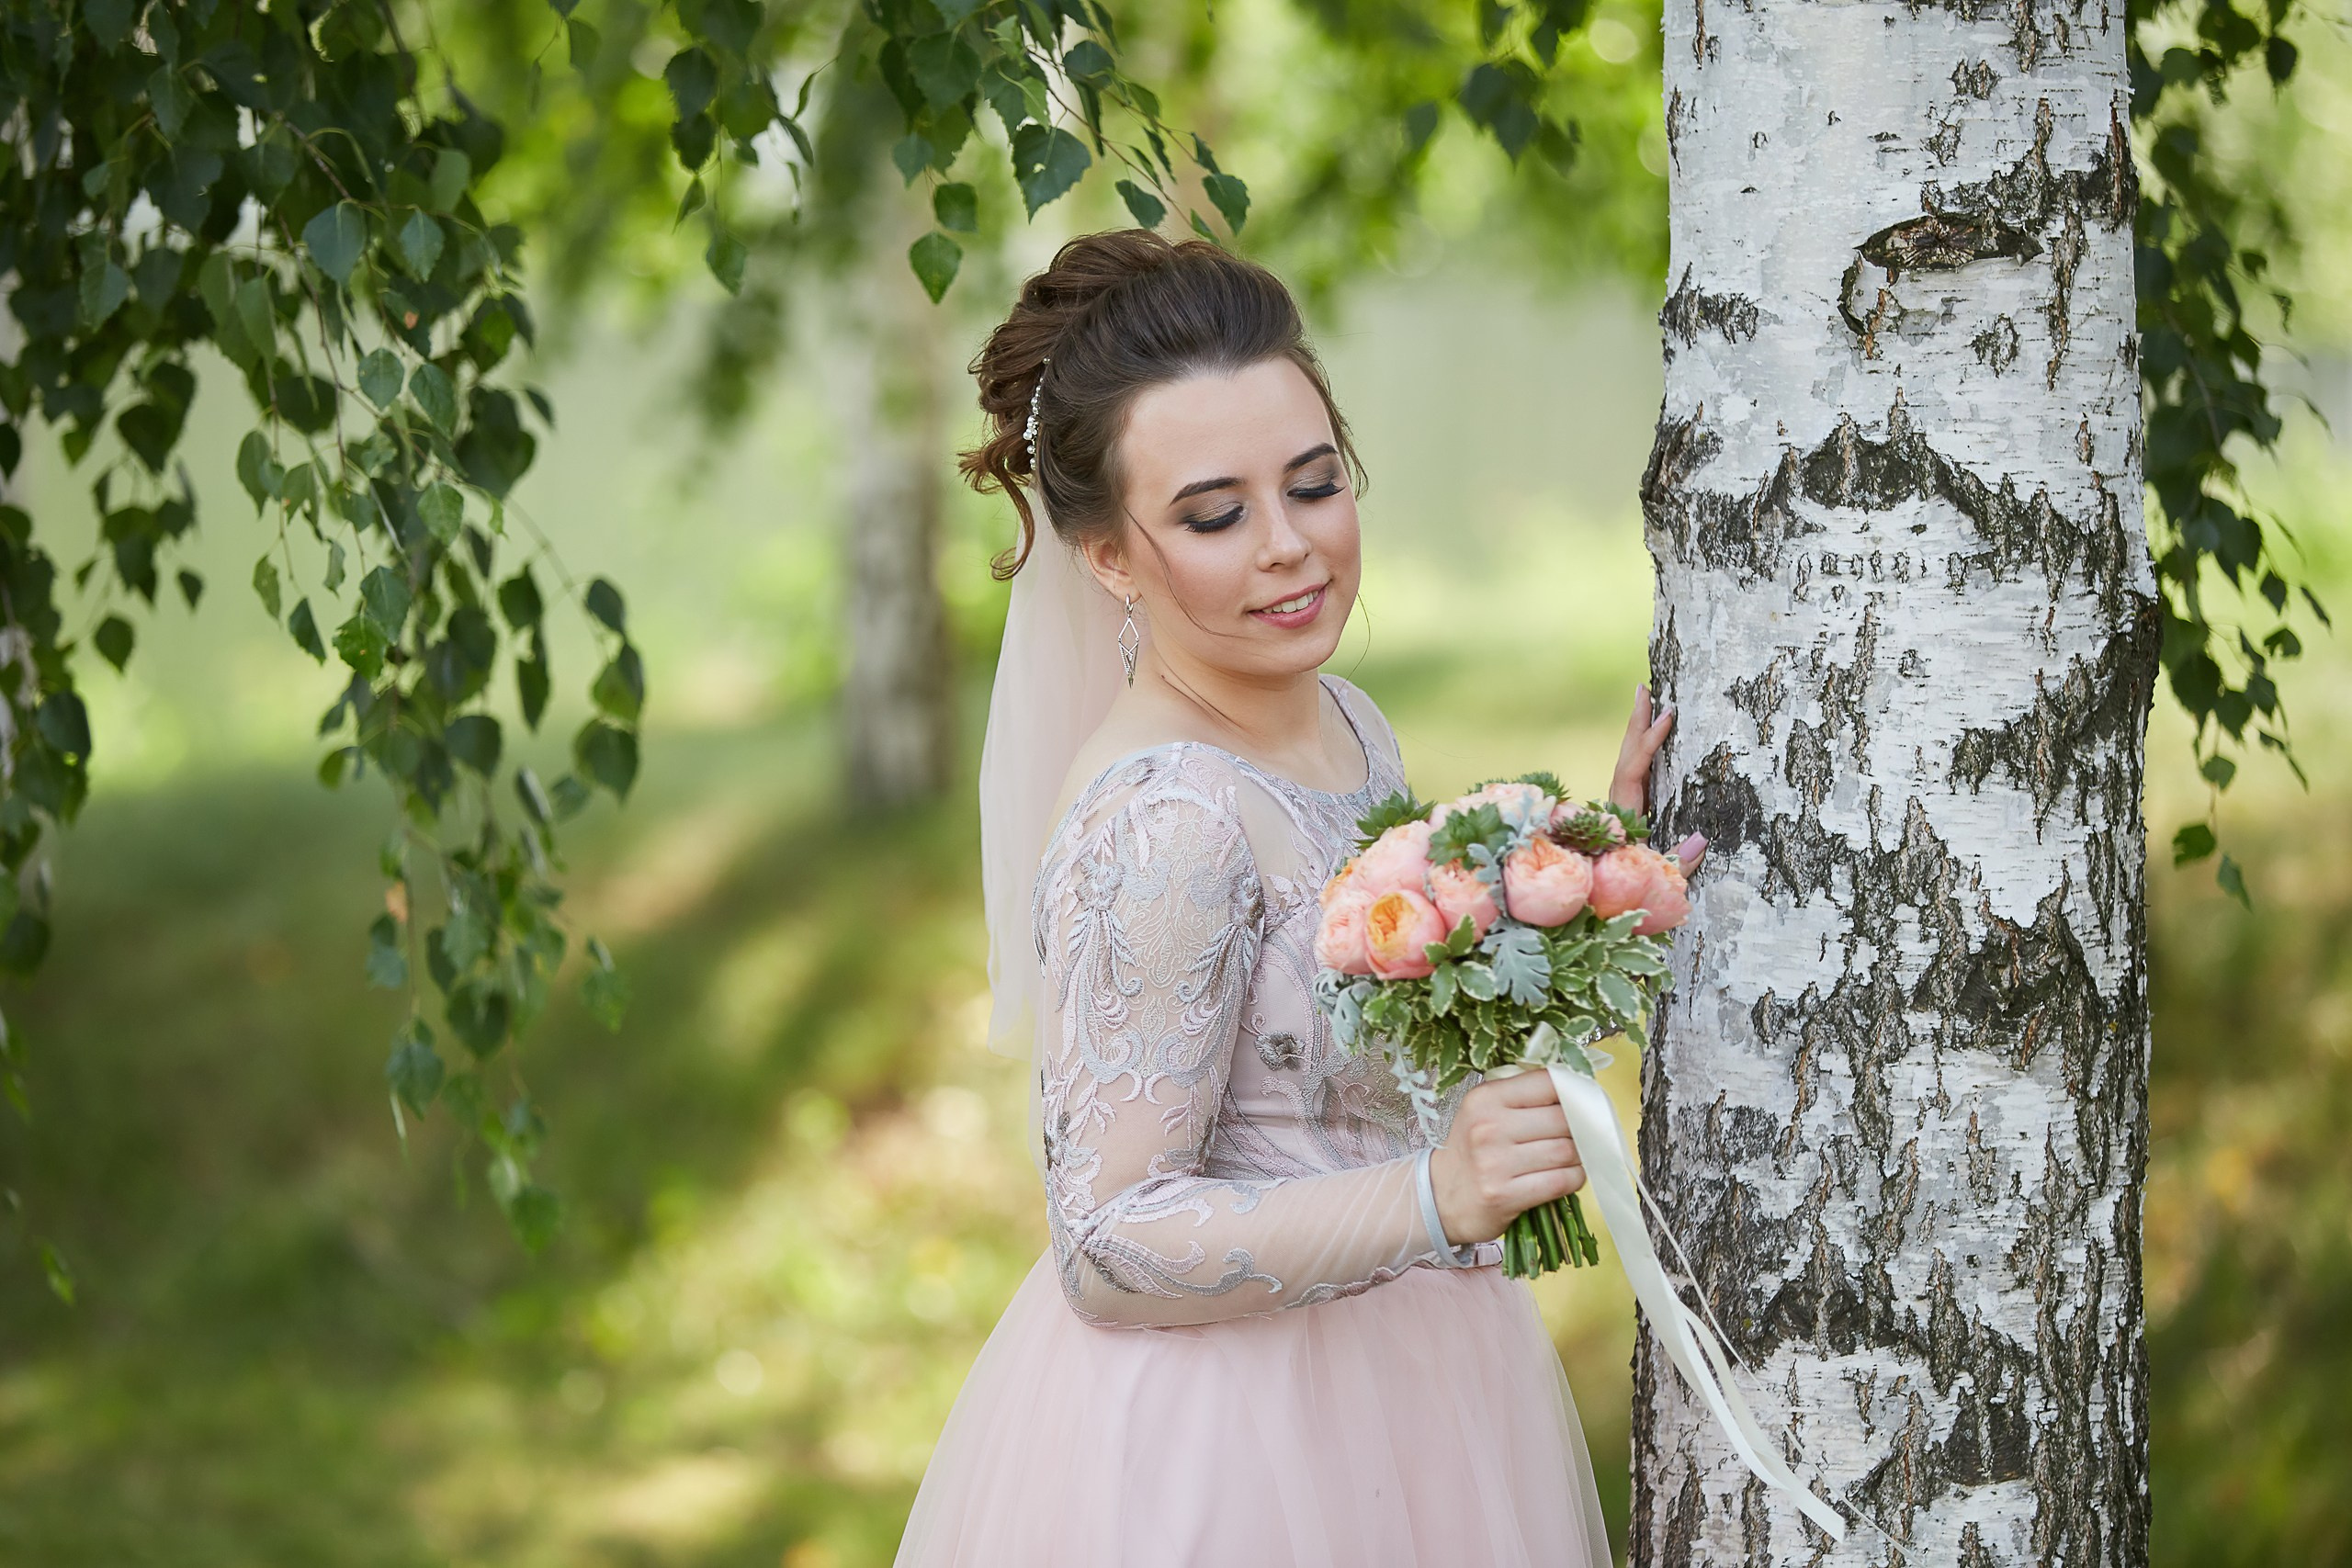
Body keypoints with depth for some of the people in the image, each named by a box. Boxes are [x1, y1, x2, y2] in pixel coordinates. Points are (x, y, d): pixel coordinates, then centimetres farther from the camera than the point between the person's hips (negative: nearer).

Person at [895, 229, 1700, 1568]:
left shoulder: (1342, 724, 2)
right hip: (1218, 1448, -9)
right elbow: (1108, 1250, -24)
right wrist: (1435, 1198, -34)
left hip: (1393, 1382, 9)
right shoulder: (1161, 822, -25)